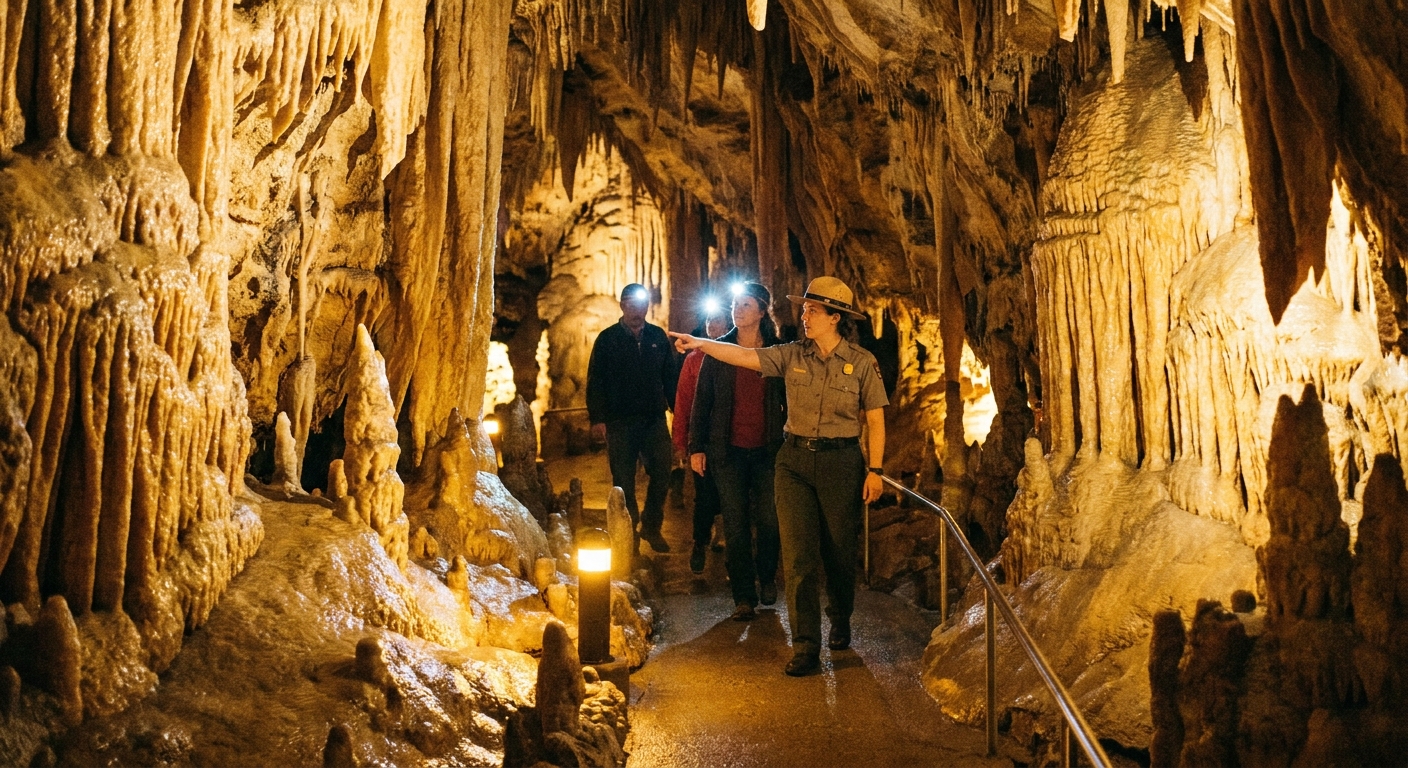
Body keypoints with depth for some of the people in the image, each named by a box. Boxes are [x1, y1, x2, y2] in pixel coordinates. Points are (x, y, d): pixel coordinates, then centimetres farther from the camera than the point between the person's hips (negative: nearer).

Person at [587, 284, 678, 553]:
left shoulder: (658, 337, 8)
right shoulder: (607, 339, 0)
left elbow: (670, 377, 11)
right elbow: (595, 381, -3)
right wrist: (597, 418, -11)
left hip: (654, 420, 3)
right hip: (620, 421, -2)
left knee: (661, 474, 1)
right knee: (624, 481, 4)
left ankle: (651, 527, 18)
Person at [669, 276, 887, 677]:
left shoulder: (862, 362, -3)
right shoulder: (792, 355, 3)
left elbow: (875, 421, -2)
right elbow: (745, 357, -3)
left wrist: (875, 470, -6)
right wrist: (700, 343, -13)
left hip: (840, 462, -2)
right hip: (794, 459, 2)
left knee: (839, 551, 10)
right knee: (798, 555, -3)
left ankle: (840, 621, 37)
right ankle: (805, 646, 2)